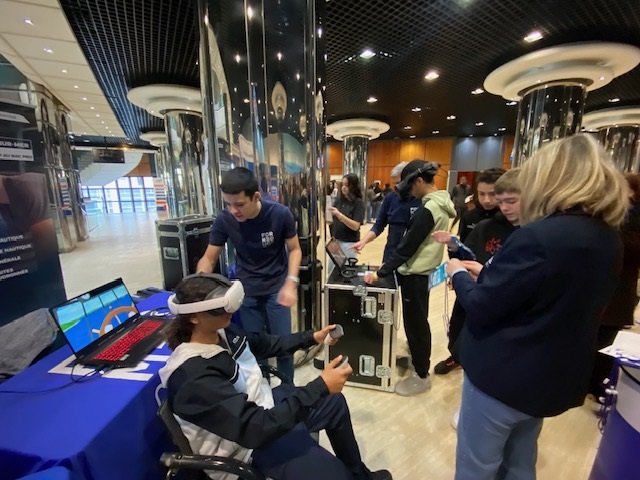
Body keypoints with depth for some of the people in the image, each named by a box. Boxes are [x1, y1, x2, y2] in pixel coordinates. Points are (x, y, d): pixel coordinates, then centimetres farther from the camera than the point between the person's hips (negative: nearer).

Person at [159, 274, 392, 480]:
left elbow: (265, 344, 7)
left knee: (336, 403, 20)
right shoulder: (195, 377, -33)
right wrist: (320, 387, -35)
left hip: (262, 404, 8)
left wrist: (312, 338, 2)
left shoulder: (221, 332, -10)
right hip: (252, 442, -8)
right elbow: (256, 428, -34)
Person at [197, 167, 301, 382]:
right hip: (246, 292, 2)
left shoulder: (280, 214, -20)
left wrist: (291, 282, -23)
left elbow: (295, 249, -9)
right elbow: (209, 258, -6)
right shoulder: (223, 220, -16)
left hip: (276, 288, -1)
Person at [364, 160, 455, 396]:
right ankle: (417, 358, 43)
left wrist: (380, 273, -19)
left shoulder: (428, 210, -23)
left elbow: (407, 246, -24)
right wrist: (390, 265, 15)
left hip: (416, 274, -10)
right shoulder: (440, 204, 7)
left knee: (415, 323, 6)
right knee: (417, 321, 23)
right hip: (424, 271, 10)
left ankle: (421, 375, 24)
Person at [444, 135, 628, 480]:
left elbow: (480, 308, -23)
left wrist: (459, 274, -5)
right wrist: (488, 273, 9)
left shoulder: (540, 236, -27)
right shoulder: (607, 239, 1)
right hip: (556, 376, 8)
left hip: (503, 374, -8)